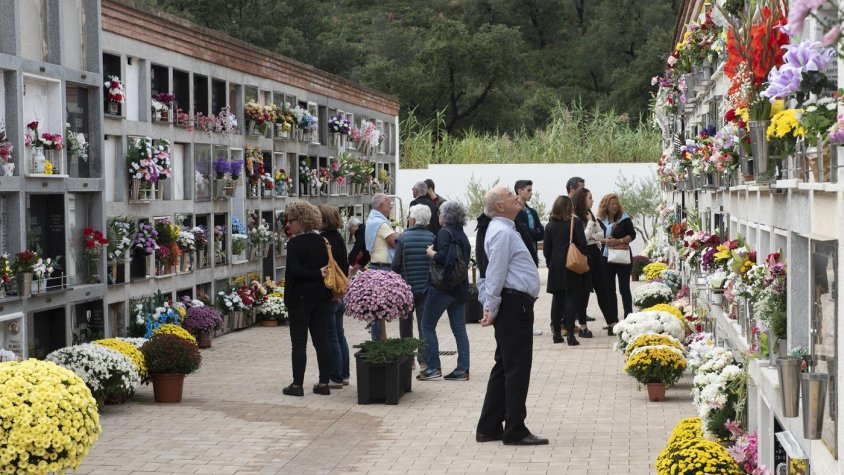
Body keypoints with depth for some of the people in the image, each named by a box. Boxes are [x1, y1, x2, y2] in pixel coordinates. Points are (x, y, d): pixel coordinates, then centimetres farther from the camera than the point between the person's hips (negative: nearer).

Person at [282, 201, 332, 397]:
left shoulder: (294, 243, -13)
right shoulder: (321, 241, 6)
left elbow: (294, 270, -21)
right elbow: (330, 266, 8)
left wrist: (317, 274, -15)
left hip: (300, 298, -6)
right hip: (322, 297, 6)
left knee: (299, 342, 0)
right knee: (321, 340, 8)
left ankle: (297, 384, 2)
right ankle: (324, 383, 10)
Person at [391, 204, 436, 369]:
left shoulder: (403, 238, -10)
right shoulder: (432, 238, -5)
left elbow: (396, 264, -12)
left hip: (406, 286, -1)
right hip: (426, 287, 1)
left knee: (405, 323, 13)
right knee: (424, 324, 5)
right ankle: (424, 360, 0)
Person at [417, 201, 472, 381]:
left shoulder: (445, 233, -12)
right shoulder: (462, 235, 13)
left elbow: (443, 258, -24)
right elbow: (465, 259, 14)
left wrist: (431, 253, -6)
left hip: (442, 287, -8)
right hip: (460, 287, 8)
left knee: (427, 326, 2)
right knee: (459, 329, 7)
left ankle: (434, 368, 0)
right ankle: (463, 369, 4)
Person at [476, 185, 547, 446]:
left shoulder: (503, 229, 19)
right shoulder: (502, 232, -14)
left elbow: (492, 273, 19)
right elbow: (496, 273, -18)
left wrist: (490, 306, 14)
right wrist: (492, 308, -17)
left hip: (513, 305, 11)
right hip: (514, 304, -11)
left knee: (505, 367, 14)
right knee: (517, 368, -5)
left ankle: (489, 428, 19)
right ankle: (515, 431, 0)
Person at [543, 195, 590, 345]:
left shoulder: (550, 225, 4)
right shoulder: (575, 222, -7)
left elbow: (546, 250, 4)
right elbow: (582, 244, -9)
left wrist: (551, 264, 14)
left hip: (555, 268, 3)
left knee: (557, 299, 9)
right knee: (571, 299, -2)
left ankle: (556, 333, 11)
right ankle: (570, 334, -7)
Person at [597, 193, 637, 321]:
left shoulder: (624, 218, -1)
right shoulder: (600, 220, 6)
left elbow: (632, 235, -6)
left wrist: (619, 241, -19)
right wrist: (605, 241, -15)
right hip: (606, 257, 3)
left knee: (624, 289, 0)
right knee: (609, 289, 6)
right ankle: (613, 320, 12)